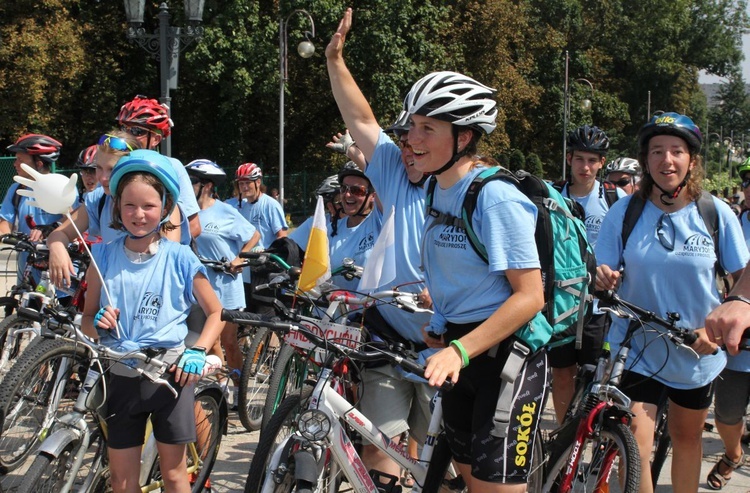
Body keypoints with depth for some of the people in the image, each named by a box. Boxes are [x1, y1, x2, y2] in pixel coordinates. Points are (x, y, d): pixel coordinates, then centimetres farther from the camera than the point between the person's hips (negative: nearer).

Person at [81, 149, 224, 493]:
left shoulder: (179, 257, -6)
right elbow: (87, 318, 7)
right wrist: (98, 324, -15)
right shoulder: (104, 255, 0)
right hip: (122, 376, 2)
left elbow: (216, 313, 1)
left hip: (171, 373, -2)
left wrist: (197, 351, -14)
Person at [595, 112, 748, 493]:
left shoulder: (716, 214, -8)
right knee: (635, 443, -13)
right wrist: (603, 278, -28)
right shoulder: (624, 212, -8)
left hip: (696, 351, 2)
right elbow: (606, 274, -4)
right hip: (636, 347, -1)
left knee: (687, 437, 19)